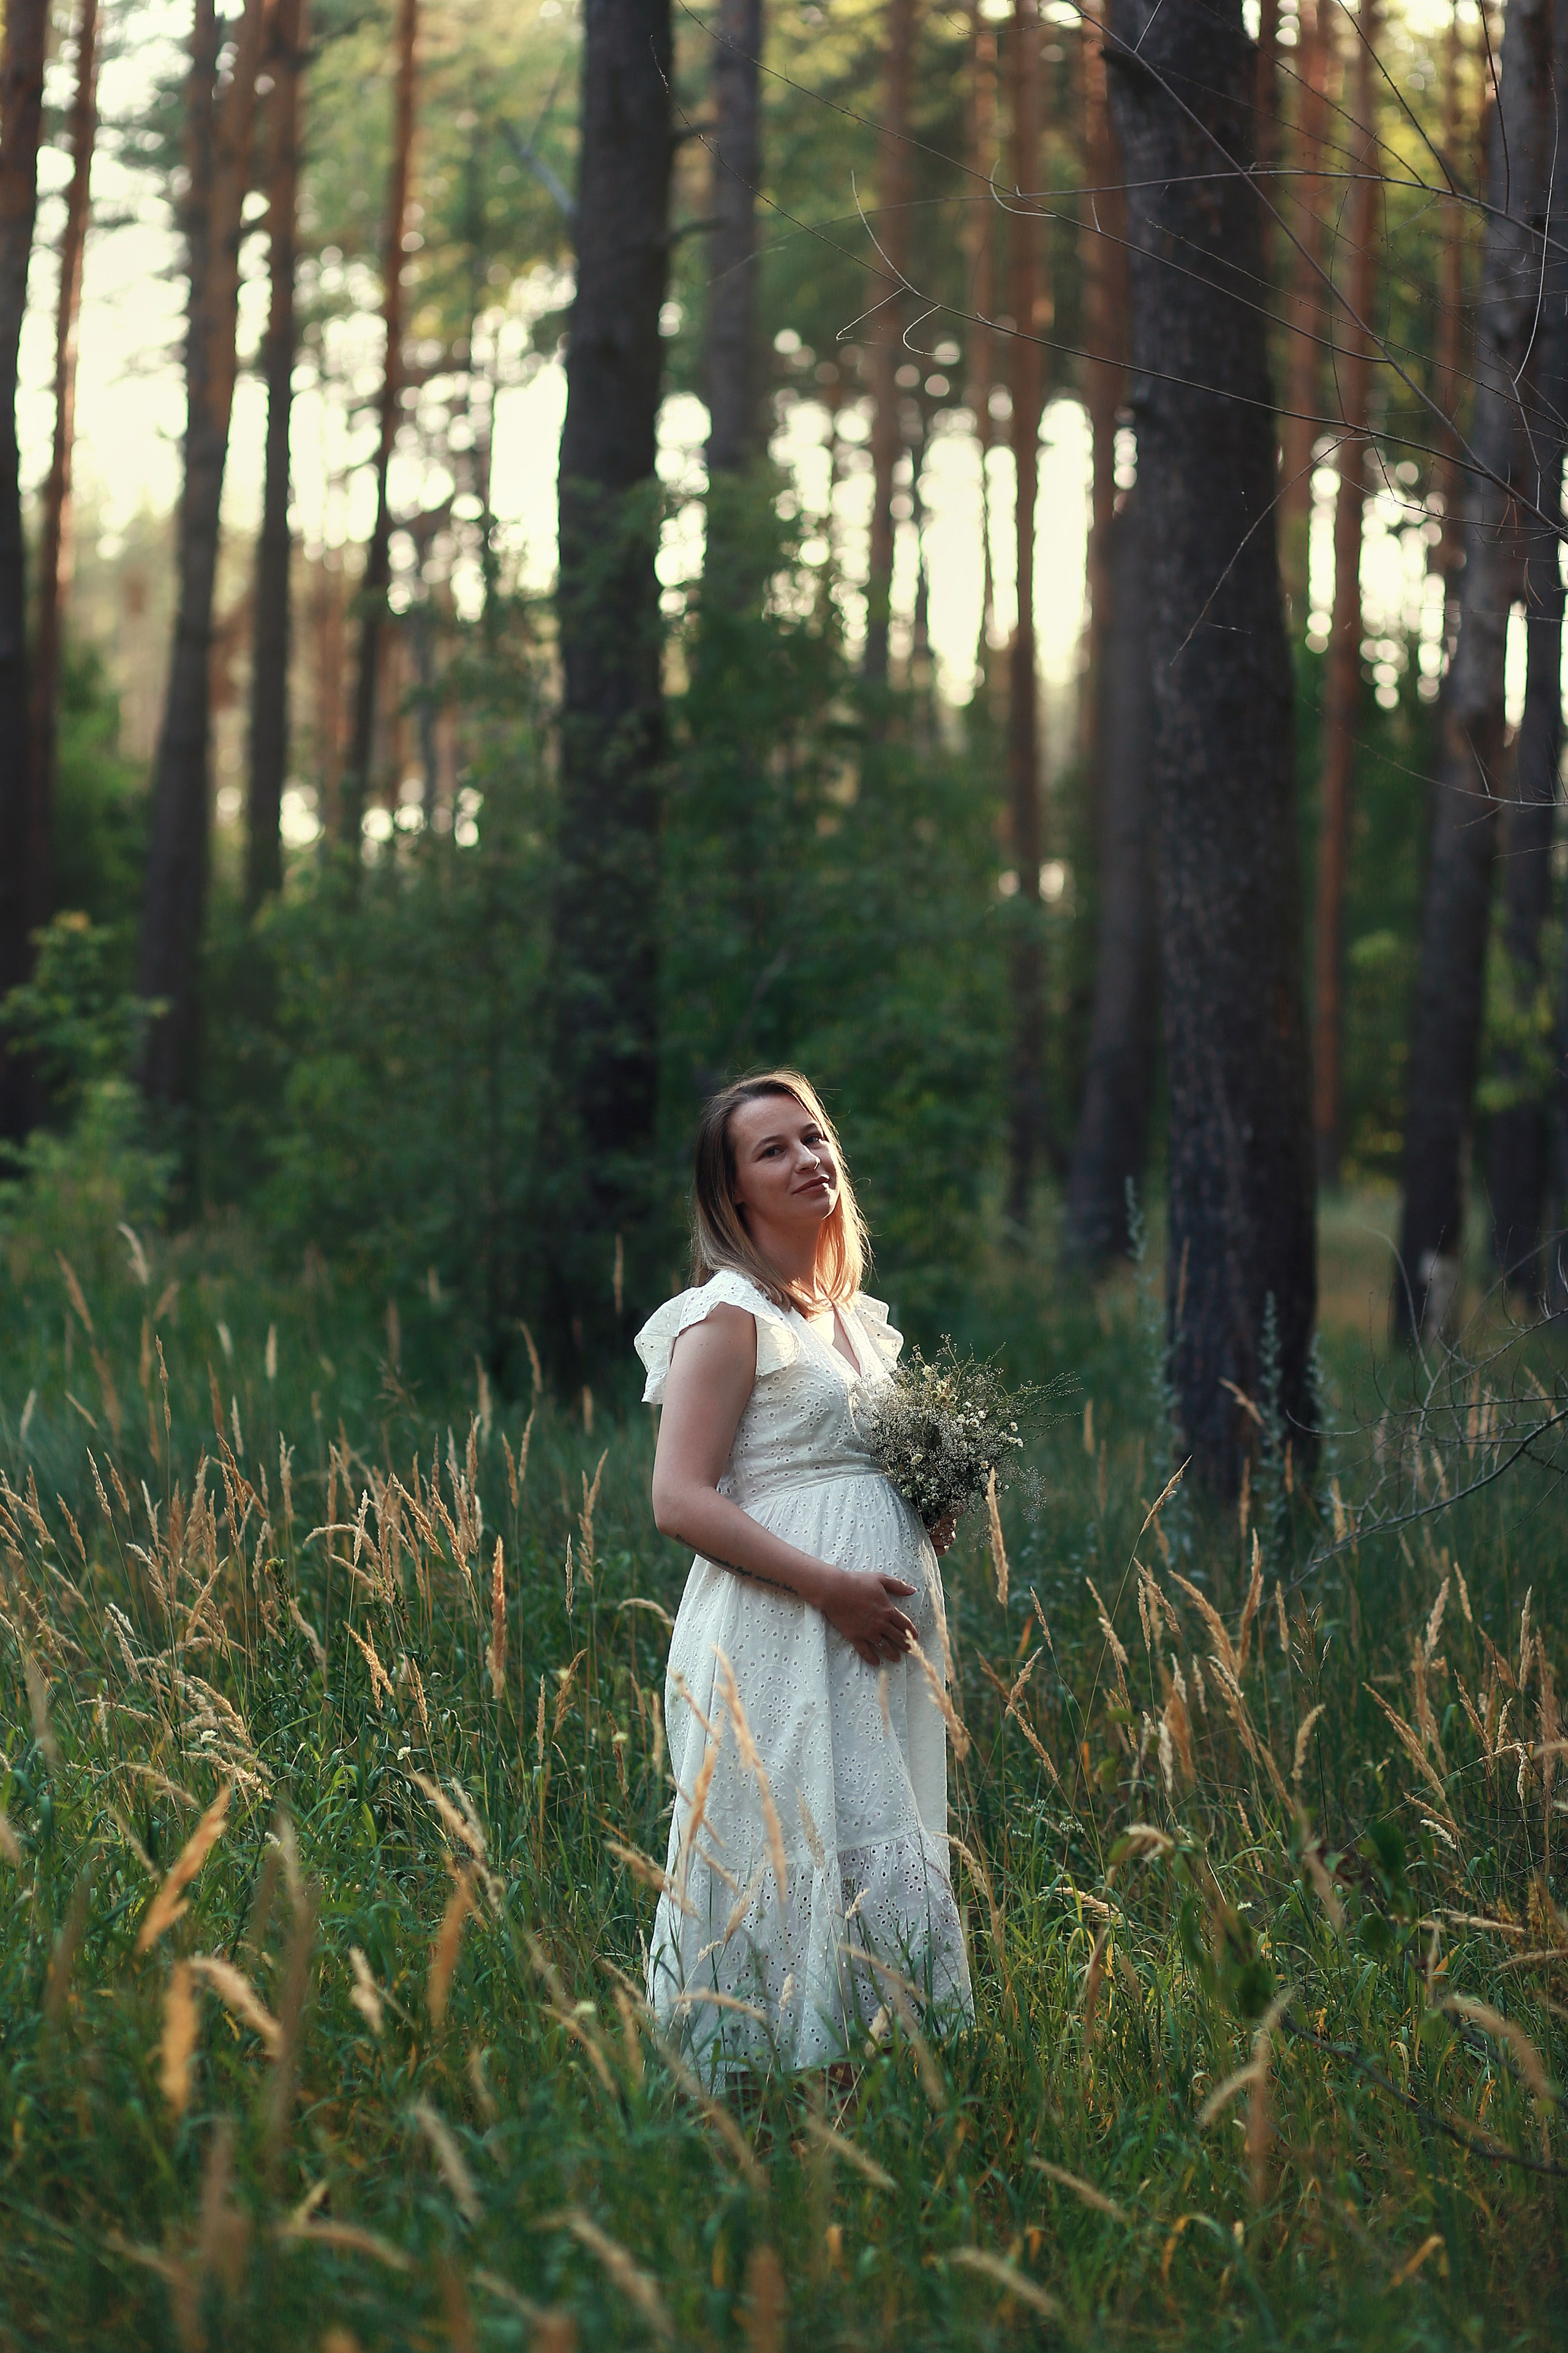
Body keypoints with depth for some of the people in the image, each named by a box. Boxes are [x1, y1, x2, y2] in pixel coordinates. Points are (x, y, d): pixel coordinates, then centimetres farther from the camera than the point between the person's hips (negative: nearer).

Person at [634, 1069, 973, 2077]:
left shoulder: (863, 1320, 18)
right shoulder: (729, 1316, -6)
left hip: (882, 1647, 8)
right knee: (792, 1869, -11)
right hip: (781, 1649, -8)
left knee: (885, 1875, 6)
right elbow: (681, 1501, -14)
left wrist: (933, 1513, 7)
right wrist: (832, 1587, -20)